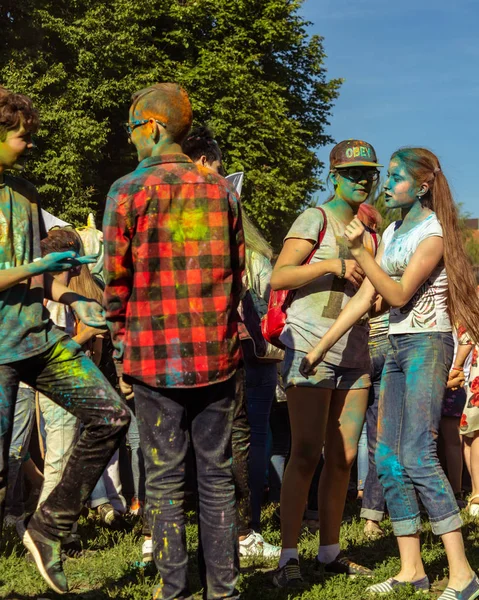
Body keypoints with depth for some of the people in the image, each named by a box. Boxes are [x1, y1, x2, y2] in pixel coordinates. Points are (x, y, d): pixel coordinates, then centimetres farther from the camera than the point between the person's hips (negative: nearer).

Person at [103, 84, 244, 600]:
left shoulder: (129, 190, -5)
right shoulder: (221, 190, 7)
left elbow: (116, 279, -4)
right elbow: (236, 273, 10)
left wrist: (121, 349, 7)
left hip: (154, 357, -3)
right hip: (216, 356, 3)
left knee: (164, 476, 3)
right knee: (216, 471, 9)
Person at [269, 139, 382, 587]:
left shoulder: (369, 235, 17)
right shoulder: (316, 219, -3)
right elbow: (278, 278, -13)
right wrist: (332, 265, -21)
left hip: (353, 353, 7)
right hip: (310, 347, -7)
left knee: (343, 457, 7)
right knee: (306, 454, -10)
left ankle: (329, 551, 15)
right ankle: (288, 557, -6)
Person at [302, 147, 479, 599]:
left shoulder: (434, 232, -8)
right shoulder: (391, 233, 15)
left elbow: (400, 294, -15)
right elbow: (364, 298, 14)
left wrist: (358, 253, -23)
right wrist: (320, 347, 11)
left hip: (427, 344, -8)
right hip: (396, 348, 8)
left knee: (418, 457, -17)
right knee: (388, 459, 3)